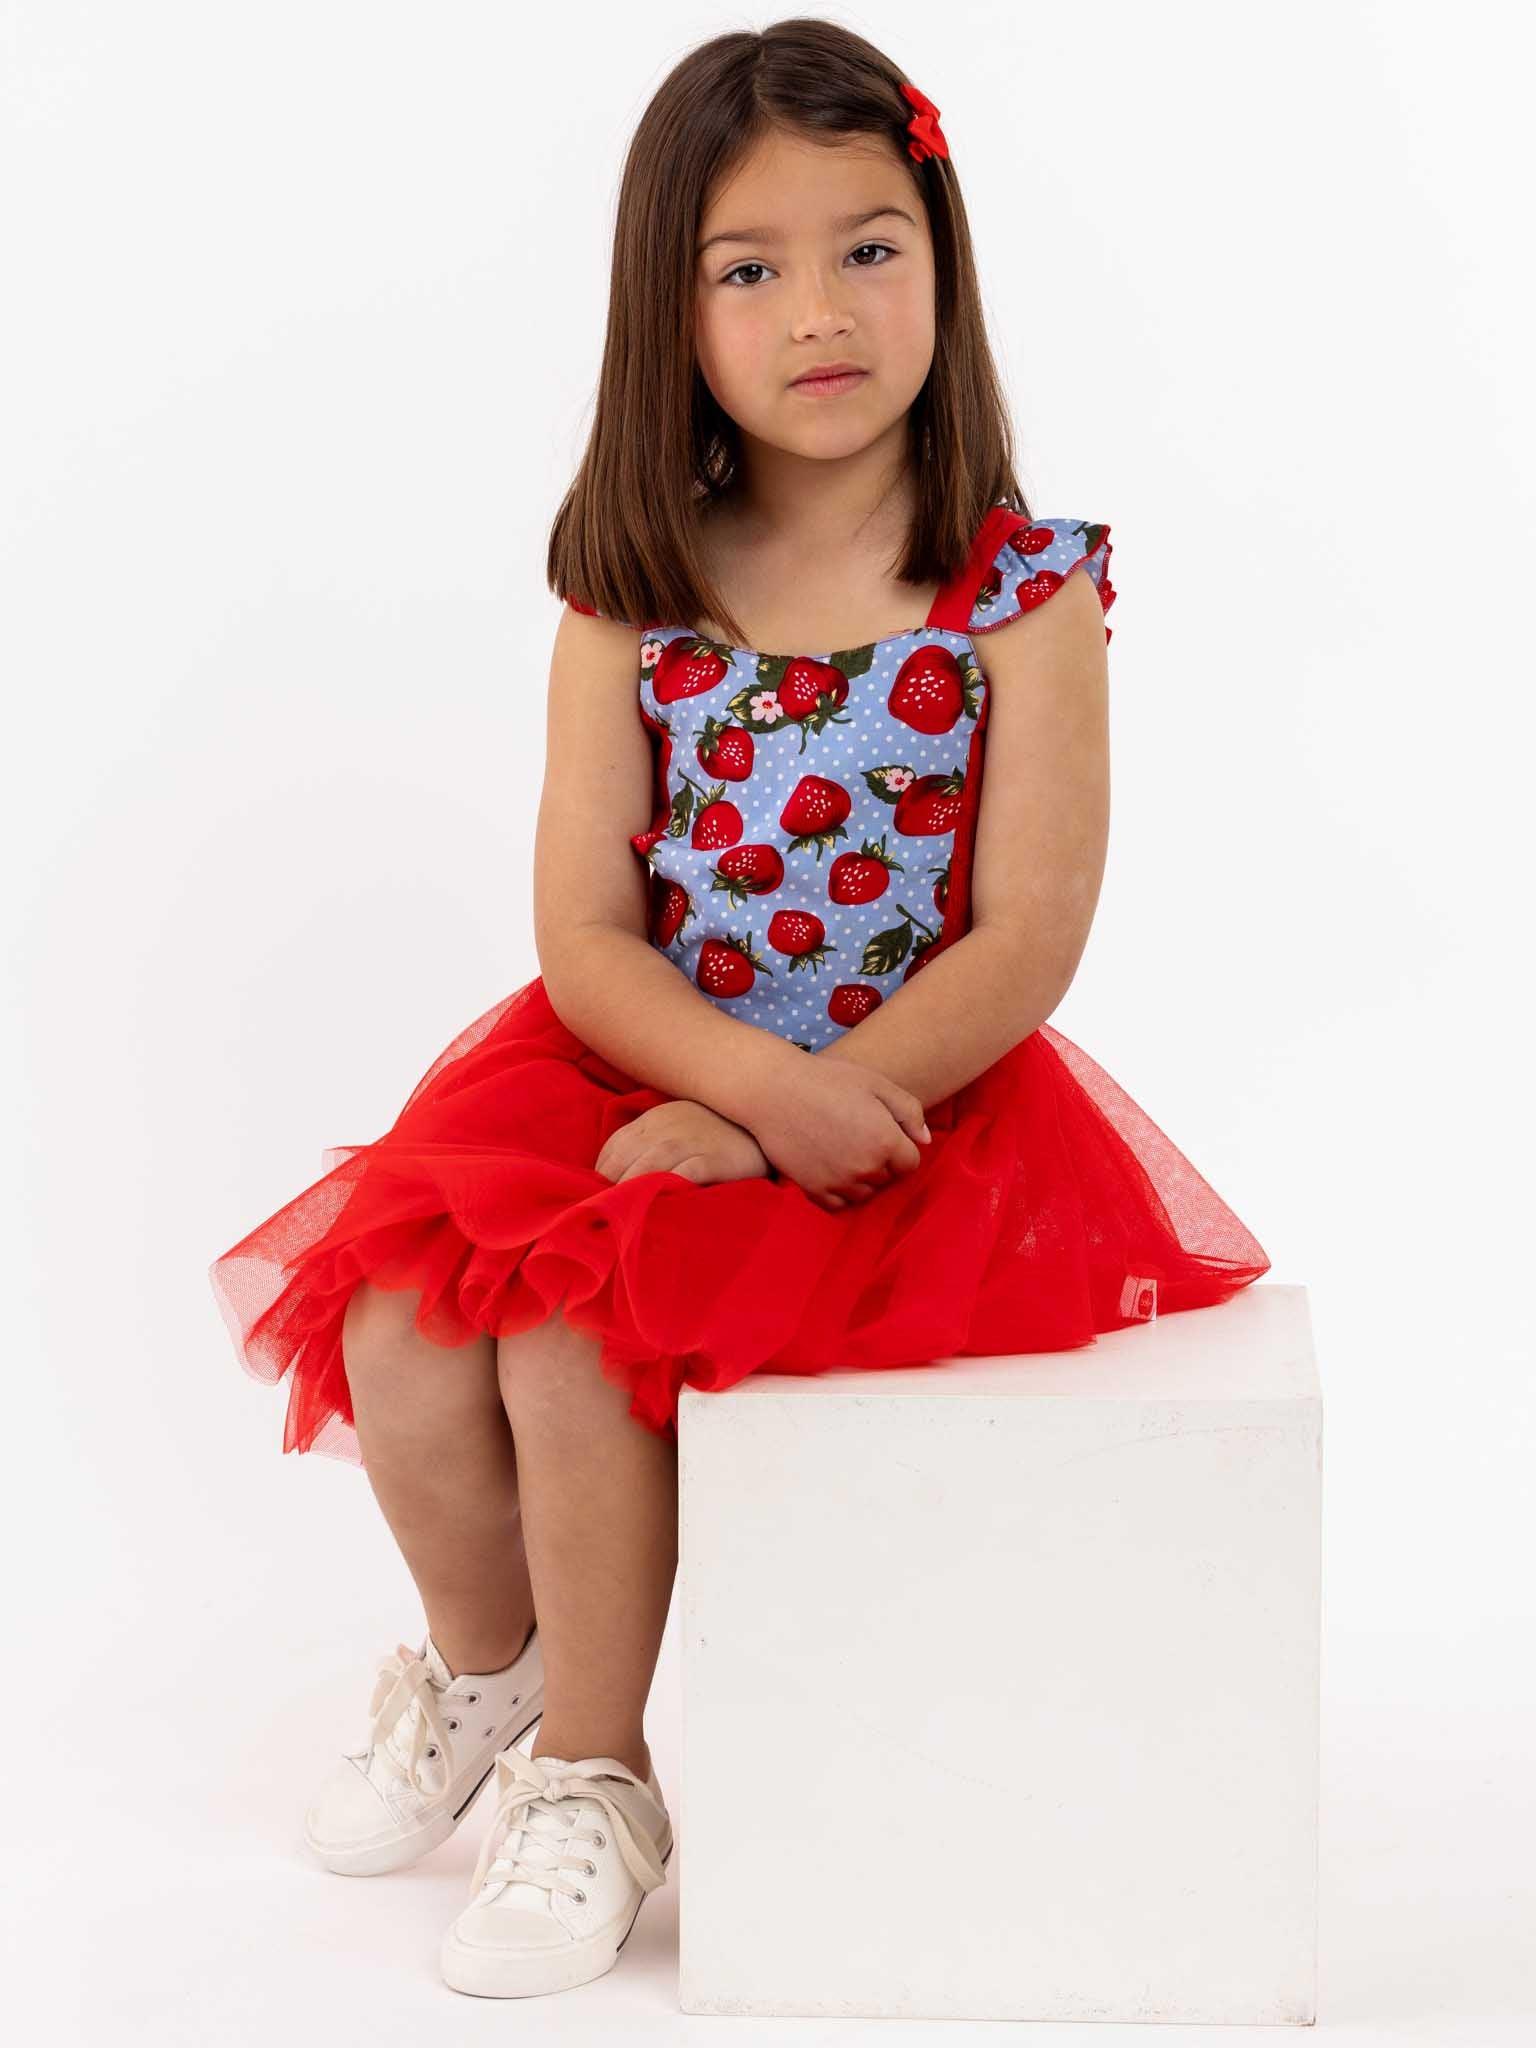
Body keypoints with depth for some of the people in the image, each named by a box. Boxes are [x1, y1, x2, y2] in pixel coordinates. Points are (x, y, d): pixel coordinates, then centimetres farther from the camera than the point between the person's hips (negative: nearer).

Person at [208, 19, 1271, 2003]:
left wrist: (761, 1128, -20)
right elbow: (583, 934, -4)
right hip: (641, 1075, 4)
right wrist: (768, 1077, -23)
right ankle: (481, 1664, 17)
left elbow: (1026, 943, -14)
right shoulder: (631, 596, 0)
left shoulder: (1023, 590, -8)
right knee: (392, 1324, -16)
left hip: (907, 1102, -4)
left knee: (567, 1329, -25)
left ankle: (588, 1782, 0)